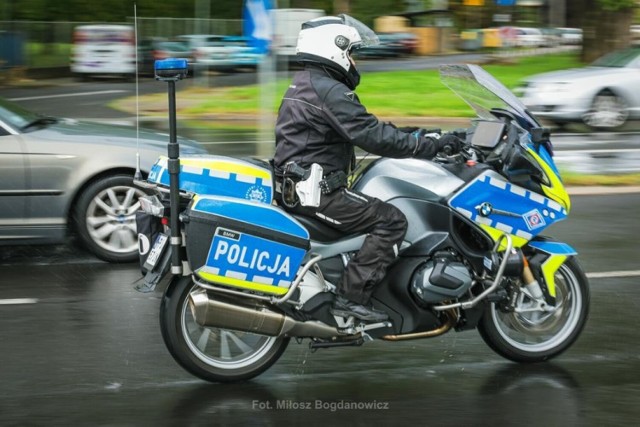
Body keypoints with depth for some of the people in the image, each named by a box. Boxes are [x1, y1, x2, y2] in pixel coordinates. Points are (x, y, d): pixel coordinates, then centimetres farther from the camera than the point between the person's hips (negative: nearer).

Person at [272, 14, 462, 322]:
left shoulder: (304, 84, 18)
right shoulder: (330, 92, -16)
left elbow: (363, 130, 23)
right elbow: (373, 137, -23)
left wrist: (409, 136, 18)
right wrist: (431, 146, -18)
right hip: (316, 192, -11)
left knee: (376, 208, 24)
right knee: (391, 220, -13)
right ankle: (351, 297, -18)